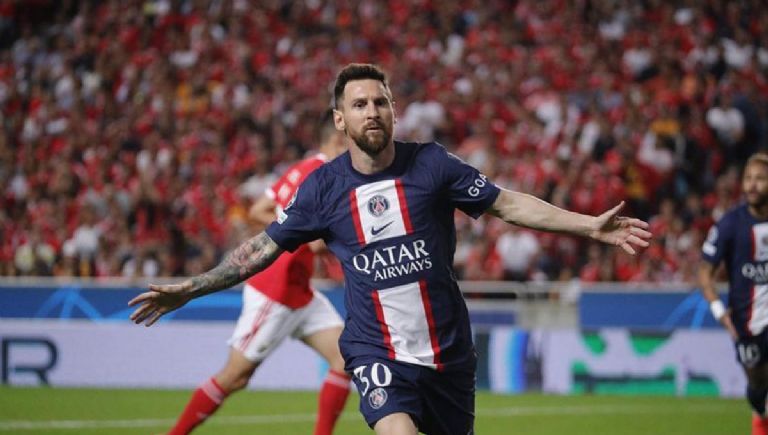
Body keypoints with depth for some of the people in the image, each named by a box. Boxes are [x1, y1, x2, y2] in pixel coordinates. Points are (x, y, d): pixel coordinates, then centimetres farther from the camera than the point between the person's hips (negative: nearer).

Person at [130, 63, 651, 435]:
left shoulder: (431, 164, -3)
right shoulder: (323, 187, -1)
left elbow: (508, 203, 0)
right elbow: (263, 248, 7)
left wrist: (591, 225, -7)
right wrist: (190, 288, 3)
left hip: (448, 348, 2)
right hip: (376, 351, -2)